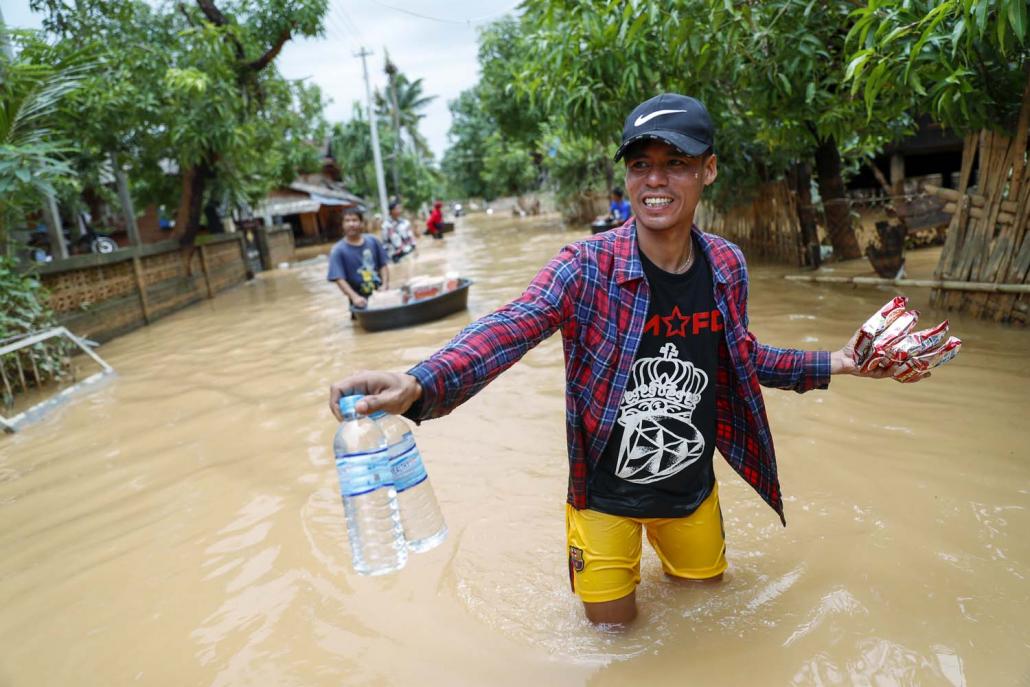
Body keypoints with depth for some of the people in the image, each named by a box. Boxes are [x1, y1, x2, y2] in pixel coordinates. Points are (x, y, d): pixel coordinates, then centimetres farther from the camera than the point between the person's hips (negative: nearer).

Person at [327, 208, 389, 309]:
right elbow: (339, 279, -16)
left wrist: (385, 285, -7)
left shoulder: (373, 241, 1)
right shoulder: (338, 250, -9)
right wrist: (354, 297, -30)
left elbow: (383, 265, 8)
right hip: (361, 301, -4)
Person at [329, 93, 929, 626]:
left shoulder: (726, 266, -9)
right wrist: (419, 385, -55)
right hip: (606, 490, -3)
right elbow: (512, 328, -39)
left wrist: (832, 365, 3)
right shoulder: (587, 266, -23)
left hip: (692, 488, 4)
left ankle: (668, 550, 58)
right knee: (613, 623, 17)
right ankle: (602, 550, 47)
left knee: (706, 589, 28)